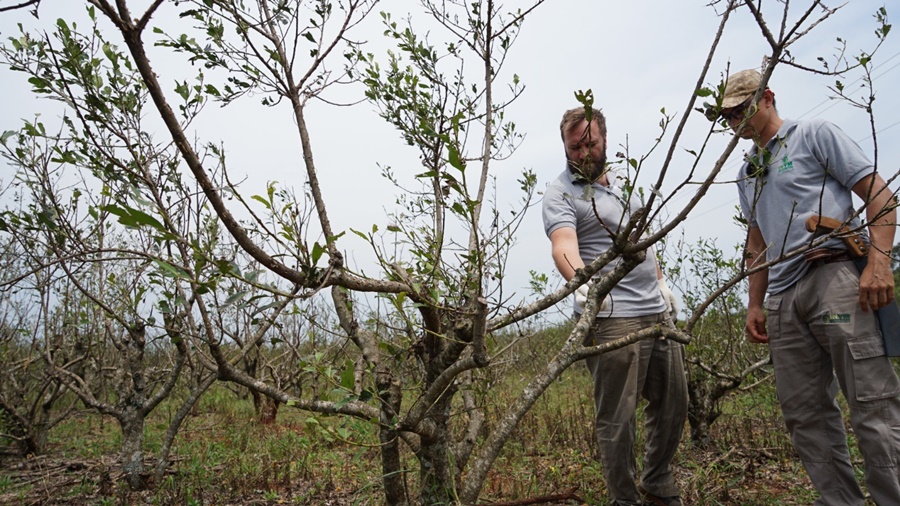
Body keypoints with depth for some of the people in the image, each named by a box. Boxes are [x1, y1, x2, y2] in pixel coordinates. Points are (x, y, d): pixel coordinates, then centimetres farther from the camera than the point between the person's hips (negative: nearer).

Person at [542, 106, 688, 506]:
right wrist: (580, 281, -42)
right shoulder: (561, 193, -6)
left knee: (673, 404, 16)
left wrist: (661, 281, 24)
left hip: (658, 311, 8)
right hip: (612, 319, -8)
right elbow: (563, 245, -24)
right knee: (617, 417, -2)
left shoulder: (620, 184, 19)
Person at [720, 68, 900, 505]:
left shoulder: (814, 135, 6)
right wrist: (755, 305, 17)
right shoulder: (747, 173, 24)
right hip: (782, 299, 7)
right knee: (805, 416, 6)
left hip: (834, 276, -6)